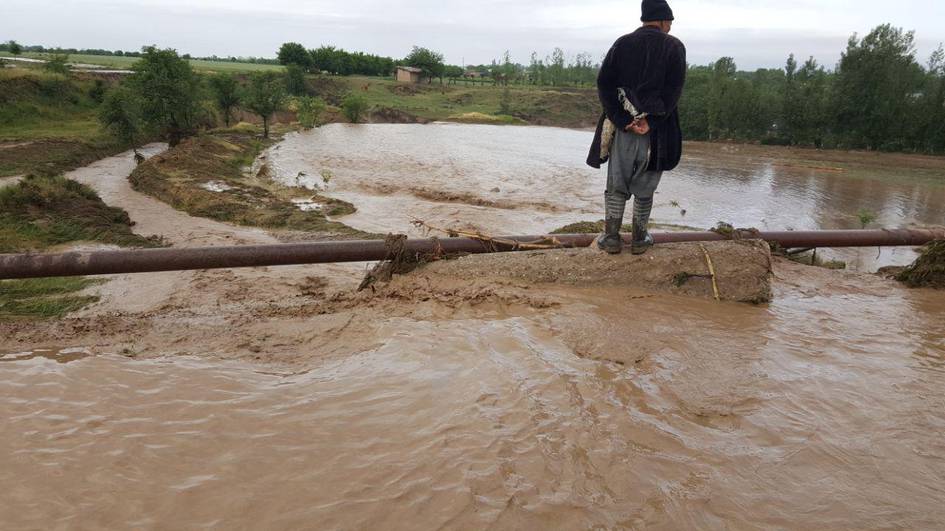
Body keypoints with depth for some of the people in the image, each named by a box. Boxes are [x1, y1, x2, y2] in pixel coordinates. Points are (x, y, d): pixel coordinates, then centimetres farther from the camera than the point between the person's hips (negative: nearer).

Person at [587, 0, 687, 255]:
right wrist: (651, 122, -13)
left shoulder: (621, 44, 6)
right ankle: (639, 239, 17)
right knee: (644, 188, 10)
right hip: (656, 131, -1)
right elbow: (674, 89, -10)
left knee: (616, 185, 11)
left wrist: (623, 120, -7)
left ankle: (611, 238, 10)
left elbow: (604, 83, -3)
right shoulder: (674, 47, 1)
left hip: (622, 126, 1)